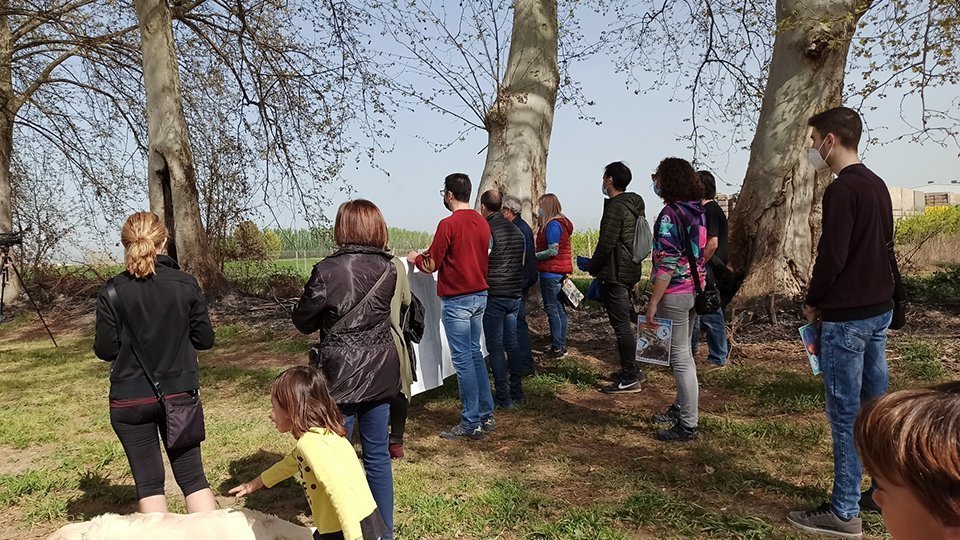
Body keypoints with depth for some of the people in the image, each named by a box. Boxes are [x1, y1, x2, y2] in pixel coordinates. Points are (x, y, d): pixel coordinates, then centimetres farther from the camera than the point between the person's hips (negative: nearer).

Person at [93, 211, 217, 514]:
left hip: (129, 400, 0)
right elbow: (205, 339, -3)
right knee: (192, 476, 11)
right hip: (179, 394, 1)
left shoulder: (112, 291, -9)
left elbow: (105, 350, -6)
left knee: (148, 481, 12)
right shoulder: (185, 284, -8)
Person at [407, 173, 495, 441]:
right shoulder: (482, 222, 7)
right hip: (480, 295, 8)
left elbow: (431, 266, -13)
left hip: (456, 300, -8)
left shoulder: (449, 224, -16)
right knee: (475, 353, 17)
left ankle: (471, 423, 7)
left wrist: (416, 257, 8)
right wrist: (429, 254, 24)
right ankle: (486, 415, 22)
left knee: (462, 359, -1)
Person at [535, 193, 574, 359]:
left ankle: (557, 348, -1)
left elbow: (553, 251, -21)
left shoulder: (552, 225, -16)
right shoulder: (562, 223, 14)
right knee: (560, 308, 13)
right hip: (561, 272, 10)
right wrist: (537, 253, 14)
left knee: (552, 309, -4)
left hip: (551, 272, -10)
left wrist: (533, 256, -12)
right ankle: (562, 345, 20)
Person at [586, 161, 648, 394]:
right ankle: (632, 370, 27)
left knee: (621, 325, -6)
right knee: (625, 322, 17)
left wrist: (592, 267, -4)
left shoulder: (615, 207, -17)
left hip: (615, 274, -10)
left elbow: (606, 243, -21)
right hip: (630, 271, 10)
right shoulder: (634, 206, 14)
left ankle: (630, 378, -1)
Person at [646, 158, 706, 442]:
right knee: (683, 353, 20)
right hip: (695, 290, 9)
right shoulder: (698, 212, 8)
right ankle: (682, 408, 34)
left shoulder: (669, 214, -17)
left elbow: (667, 264, -21)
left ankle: (688, 425, 7)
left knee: (680, 358, -1)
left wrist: (653, 303, -19)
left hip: (675, 294, -9)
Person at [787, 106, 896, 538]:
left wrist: (813, 301, -4)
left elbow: (832, 256, -20)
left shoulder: (842, 189, -17)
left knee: (845, 415, -2)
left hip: (847, 316, -9)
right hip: (880, 308, 9)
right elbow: (884, 243, 17)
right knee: (877, 406, 17)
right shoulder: (877, 185, 12)